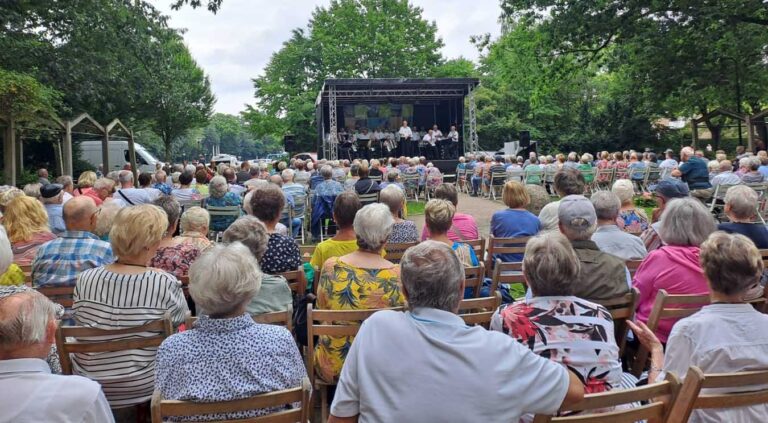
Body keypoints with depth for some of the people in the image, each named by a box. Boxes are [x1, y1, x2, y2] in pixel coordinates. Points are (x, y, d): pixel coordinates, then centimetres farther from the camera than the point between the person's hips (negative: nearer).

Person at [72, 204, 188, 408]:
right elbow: (180, 319, -3)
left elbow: (79, 321, 5)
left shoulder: (85, 279, -11)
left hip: (87, 384, 4)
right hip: (142, 388, -3)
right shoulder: (165, 283, -21)